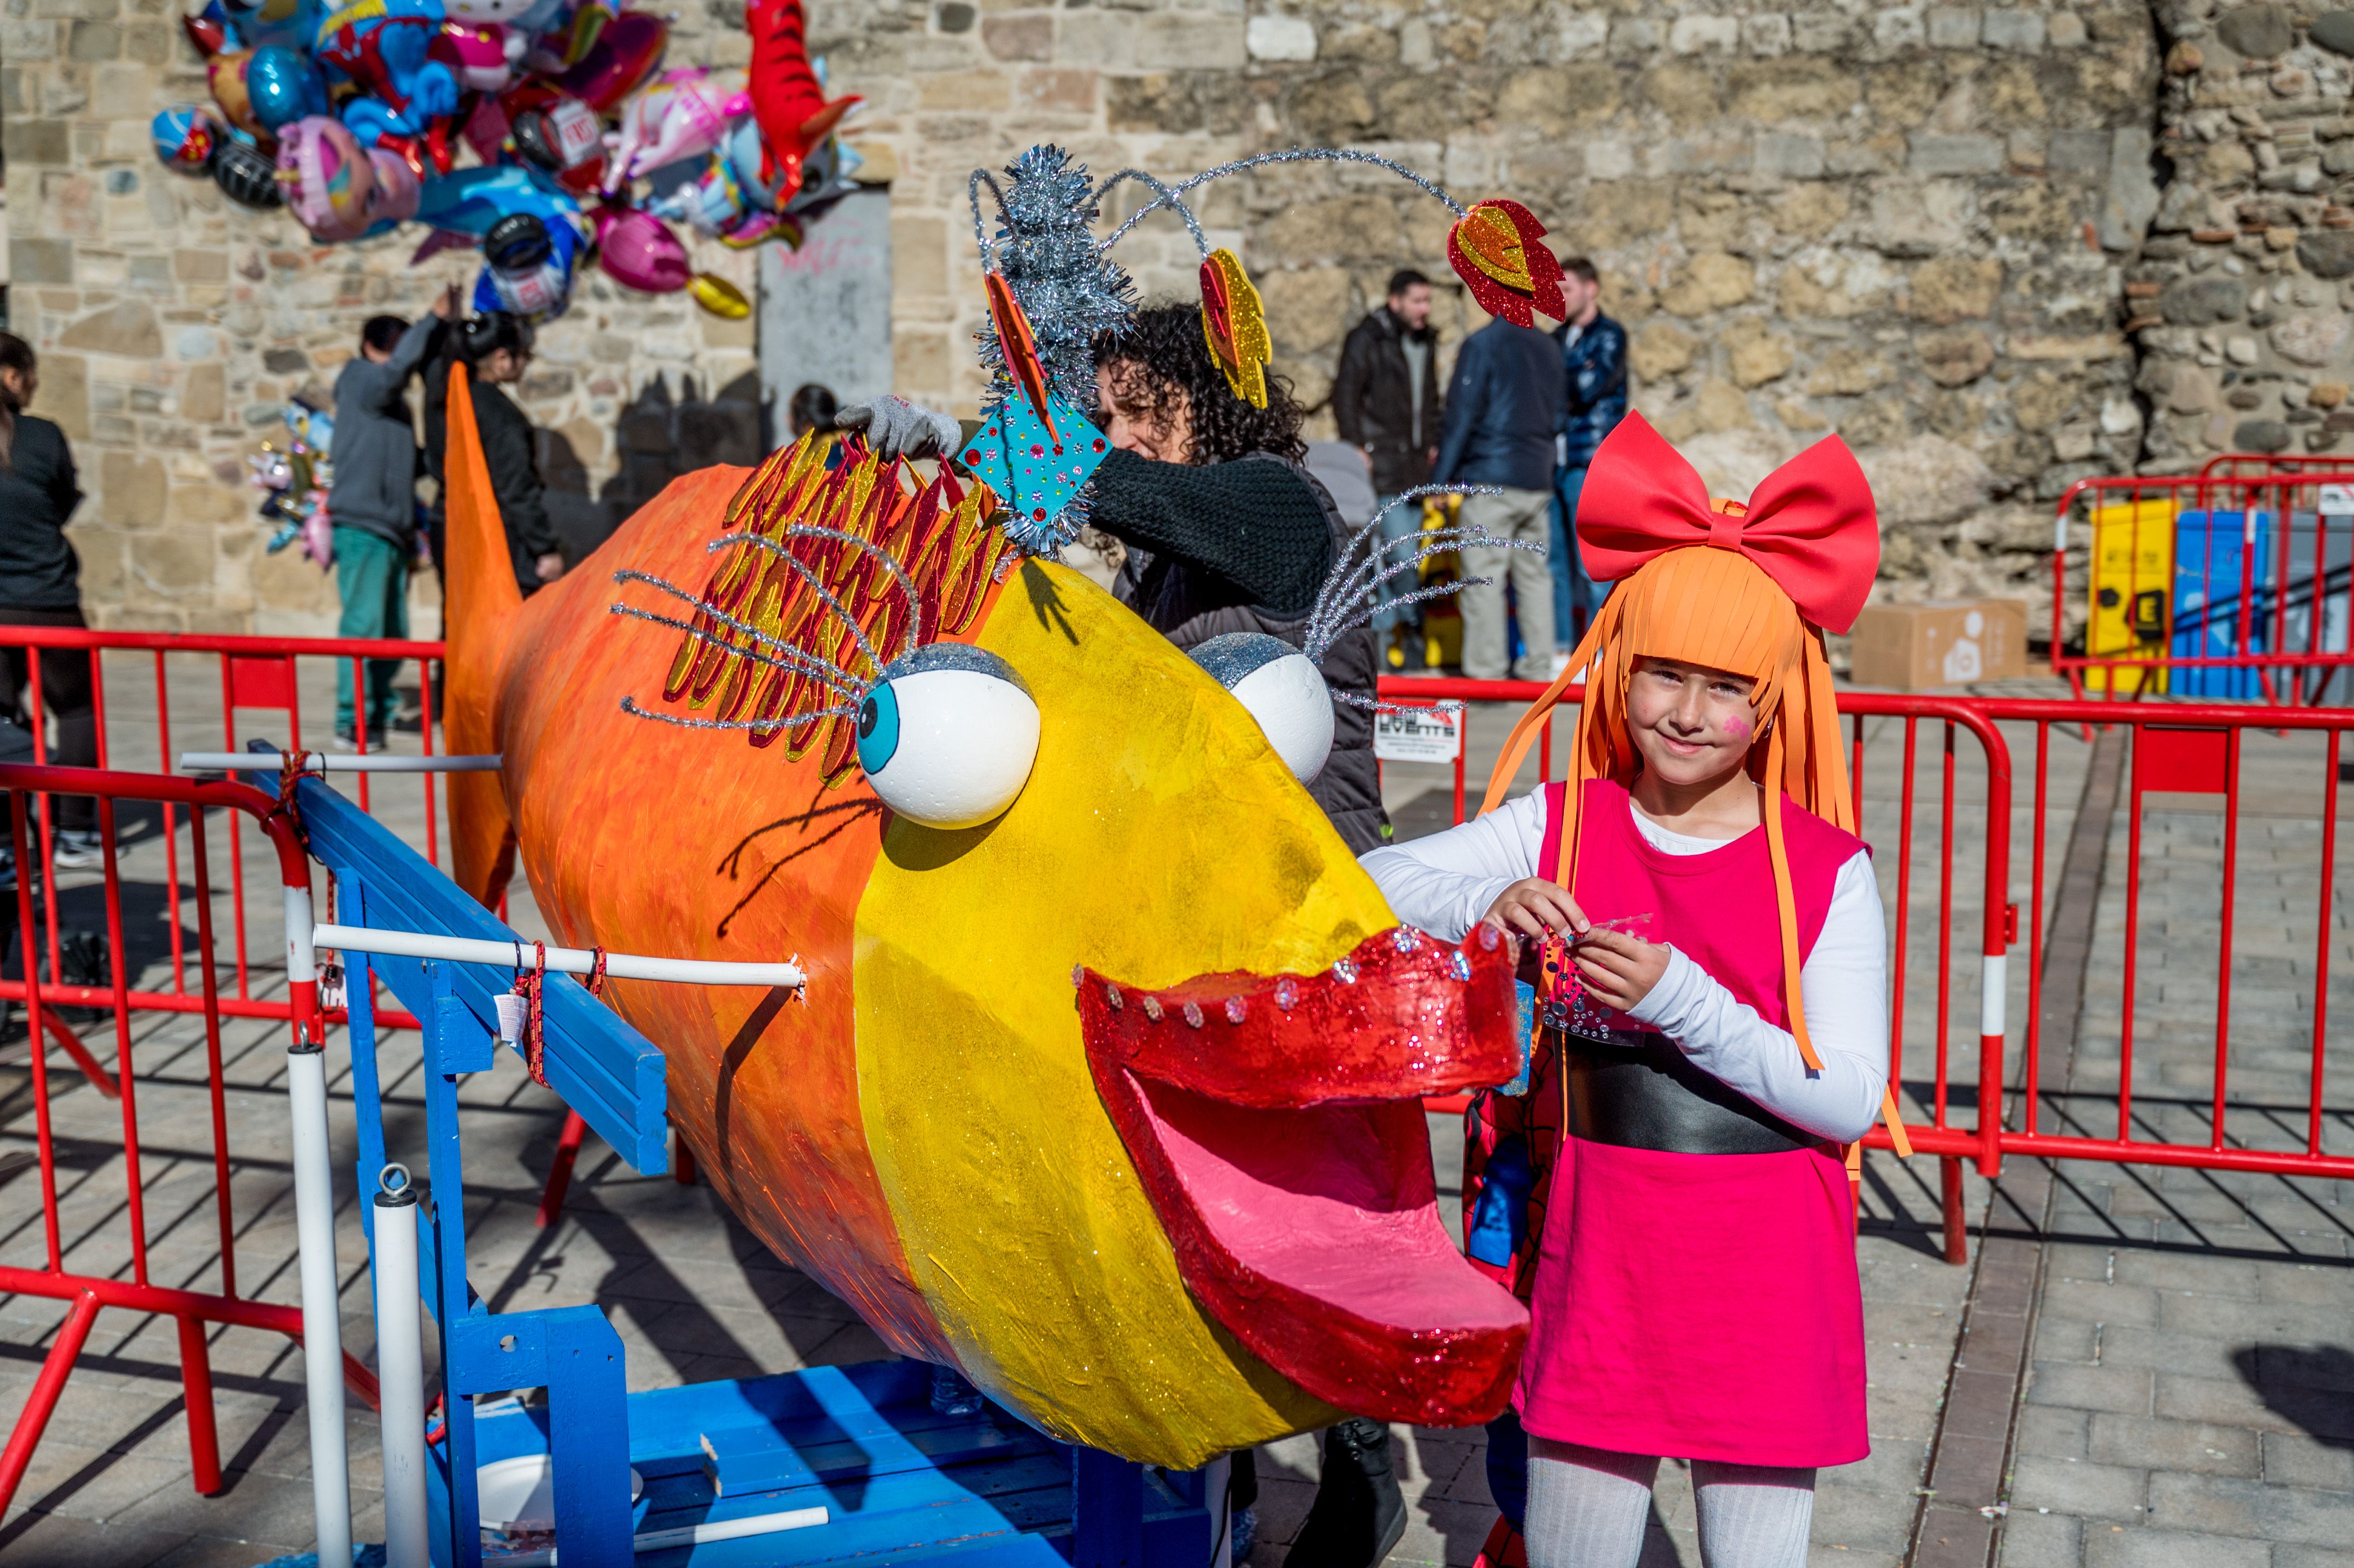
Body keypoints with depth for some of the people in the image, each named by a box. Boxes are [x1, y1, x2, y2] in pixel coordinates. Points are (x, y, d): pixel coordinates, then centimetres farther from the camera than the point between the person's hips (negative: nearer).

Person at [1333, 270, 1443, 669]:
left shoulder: (1426, 342, 16)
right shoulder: (1366, 338, -6)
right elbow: (1345, 395, -8)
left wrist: (1433, 445, 17)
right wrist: (1357, 448, -13)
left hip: (1415, 464, 7)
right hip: (1381, 461, -7)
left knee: (1399, 551, 7)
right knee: (1396, 548, -13)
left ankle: (1382, 630, 15)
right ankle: (1410, 626, 0)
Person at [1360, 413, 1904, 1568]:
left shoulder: (1826, 871, -7)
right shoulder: (1561, 829, 0)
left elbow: (1848, 1100, -12)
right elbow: (1368, 888, -4)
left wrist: (1680, 999, -24)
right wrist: (1491, 903, -23)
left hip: (1766, 1272, -2)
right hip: (1594, 1250, 2)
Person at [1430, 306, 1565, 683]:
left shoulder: (1483, 344, -8)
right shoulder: (1550, 348, 11)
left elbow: (1462, 415, -9)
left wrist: (1440, 478, -6)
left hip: (1490, 481, -6)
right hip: (1539, 482, 6)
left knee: (1483, 578, -4)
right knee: (1535, 576, 11)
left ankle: (1486, 671, -6)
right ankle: (1539, 669, 13)